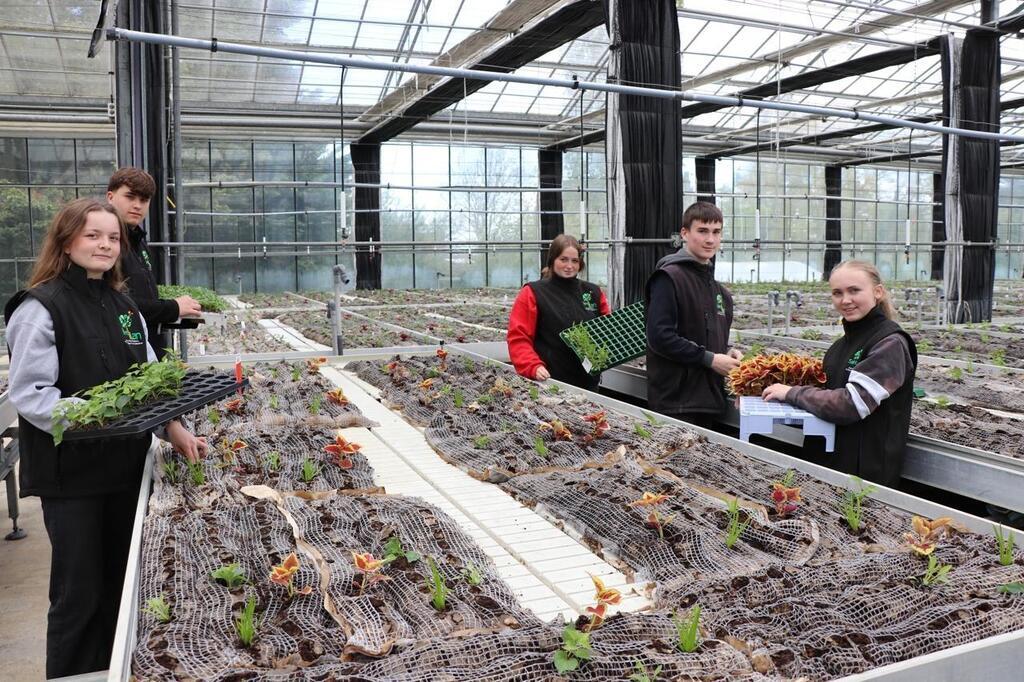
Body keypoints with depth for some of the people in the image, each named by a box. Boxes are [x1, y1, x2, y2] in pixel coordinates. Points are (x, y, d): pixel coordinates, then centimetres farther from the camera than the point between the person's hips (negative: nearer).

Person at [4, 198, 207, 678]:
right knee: (79, 593, 3)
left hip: (125, 462, 6)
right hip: (70, 471, -6)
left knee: (118, 583, 15)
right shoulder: (41, 307, -11)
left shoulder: (122, 305, 11)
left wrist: (173, 428, 0)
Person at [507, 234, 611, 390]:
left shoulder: (594, 293, 9)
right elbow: (518, 337, -8)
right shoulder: (532, 293, -3)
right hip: (549, 382, -4)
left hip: (587, 382, 4)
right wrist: (534, 367, -21)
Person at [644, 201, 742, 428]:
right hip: (676, 402, -8)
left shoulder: (716, 288, 17)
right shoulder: (669, 277, -11)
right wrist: (709, 358, -16)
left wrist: (726, 352, 5)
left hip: (708, 399, 8)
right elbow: (660, 336, -20)